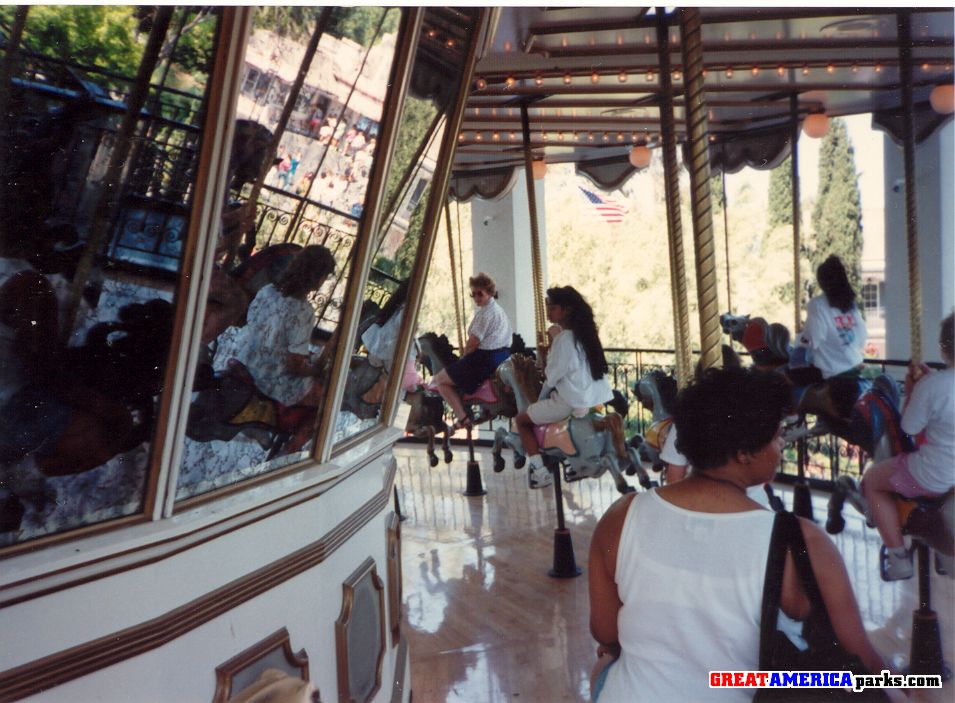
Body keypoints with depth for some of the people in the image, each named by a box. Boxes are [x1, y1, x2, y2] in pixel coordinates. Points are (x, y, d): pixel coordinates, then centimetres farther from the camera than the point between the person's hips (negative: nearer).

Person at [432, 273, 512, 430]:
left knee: (439, 379, -1)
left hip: (485, 359, -10)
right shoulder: (500, 310, 18)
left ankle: (462, 418, -10)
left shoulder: (485, 312, -14)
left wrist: (463, 356, 2)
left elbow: (473, 343, -18)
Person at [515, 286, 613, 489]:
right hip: (593, 398, 8)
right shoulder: (583, 333, 7)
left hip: (571, 402, -8)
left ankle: (538, 470, -2)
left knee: (522, 419, 8)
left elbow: (551, 377, -13)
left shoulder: (563, 338, -17)